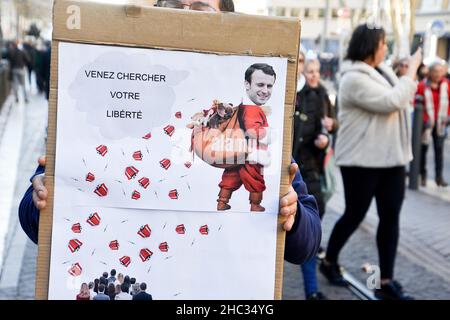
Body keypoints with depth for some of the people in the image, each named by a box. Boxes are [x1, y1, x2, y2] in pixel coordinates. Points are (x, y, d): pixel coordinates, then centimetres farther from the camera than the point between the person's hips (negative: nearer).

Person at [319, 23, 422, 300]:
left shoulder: (381, 71, 12)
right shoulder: (354, 79, -17)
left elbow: (400, 97, 22)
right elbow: (393, 101, -23)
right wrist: (412, 69, -15)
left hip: (390, 157, 8)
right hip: (362, 161, -8)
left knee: (391, 217, 5)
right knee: (355, 215, 5)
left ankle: (387, 281, 12)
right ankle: (329, 262, 29)